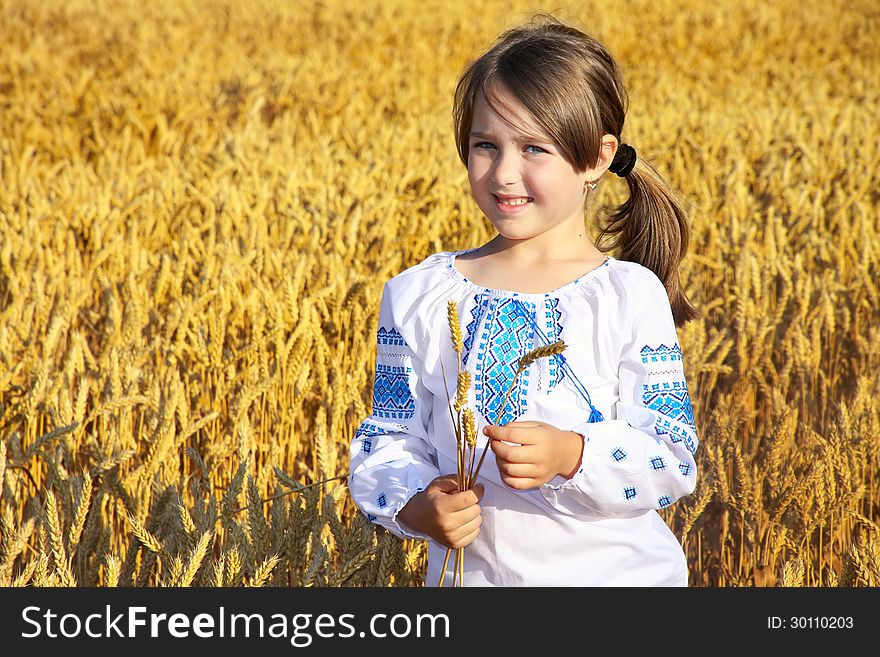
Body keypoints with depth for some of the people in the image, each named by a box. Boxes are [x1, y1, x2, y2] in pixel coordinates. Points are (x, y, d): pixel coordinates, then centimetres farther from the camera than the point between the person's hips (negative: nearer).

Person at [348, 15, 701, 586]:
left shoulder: (631, 298, -7)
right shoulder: (417, 297, 0)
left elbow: (673, 462, -10)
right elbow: (385, 442, 2)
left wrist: (573, 455, -27)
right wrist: (415, 506, -18)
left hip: (619, 573, -1)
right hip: (473, 573, 2)